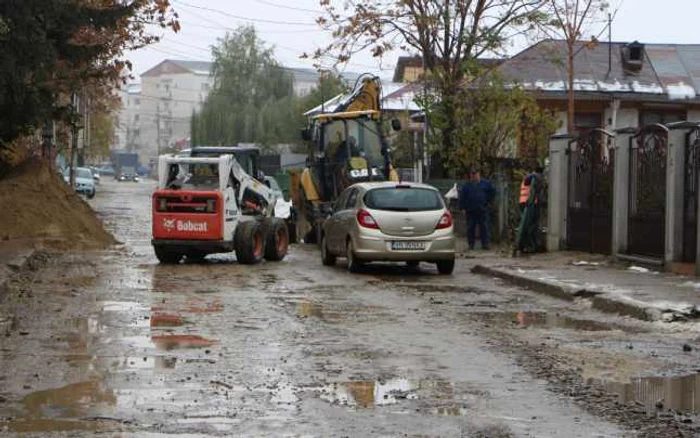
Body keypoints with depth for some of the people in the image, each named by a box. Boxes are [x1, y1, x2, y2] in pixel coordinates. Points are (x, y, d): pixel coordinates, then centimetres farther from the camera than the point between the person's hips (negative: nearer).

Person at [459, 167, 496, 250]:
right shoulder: (466, 185, 8)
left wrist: (488, 201, 10)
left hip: (483, 210, -1)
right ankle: (471, 244, 8)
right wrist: (462, 208, 0)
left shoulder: (485, 183, 6)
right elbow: (462, 197, 8)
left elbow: (493, 192, 16)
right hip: (470, 211, 1)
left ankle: (485, 244, -1)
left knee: (484, 227, -3)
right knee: (470, 228, 2)